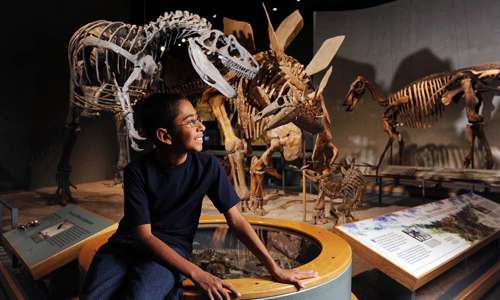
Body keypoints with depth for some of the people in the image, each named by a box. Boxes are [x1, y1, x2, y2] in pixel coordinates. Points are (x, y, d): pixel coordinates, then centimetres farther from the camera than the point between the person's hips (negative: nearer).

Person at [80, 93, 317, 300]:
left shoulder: (207, 166, -11)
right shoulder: (137, 171, -14)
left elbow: (236, 221, -6)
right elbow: (144, 235, -16)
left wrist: (275, 269, -10)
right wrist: (196, 274, -27)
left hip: (172, 247, -1)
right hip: (129, 241, 1)